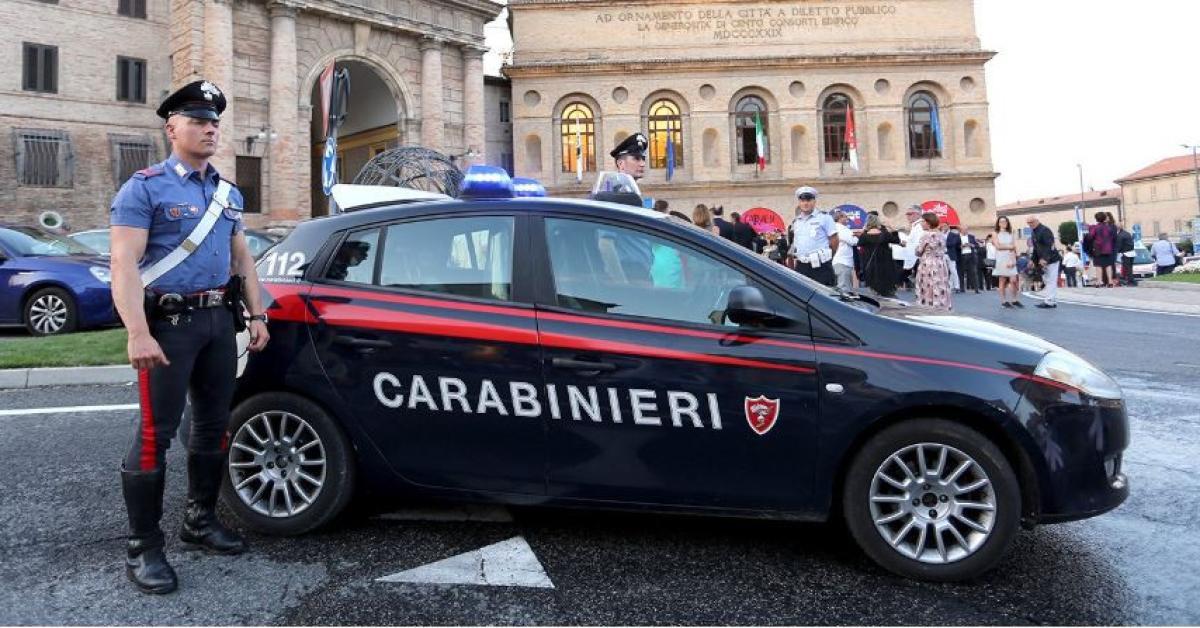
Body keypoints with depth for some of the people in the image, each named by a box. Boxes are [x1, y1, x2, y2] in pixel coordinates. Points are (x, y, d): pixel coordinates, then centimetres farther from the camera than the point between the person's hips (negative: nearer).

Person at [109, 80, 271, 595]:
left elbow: (242, 258, 20)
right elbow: (124, 265, -15)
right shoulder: (145, 188, -7)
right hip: (169, 322, -7)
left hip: (219, 320, 7)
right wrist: (139, 335, -24)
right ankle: (143, 548, 7)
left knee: (213, 426, 13)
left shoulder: (228, 193, 14)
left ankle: (200, 521, 28)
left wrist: (257, 315, 11)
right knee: (155, 433, -4)